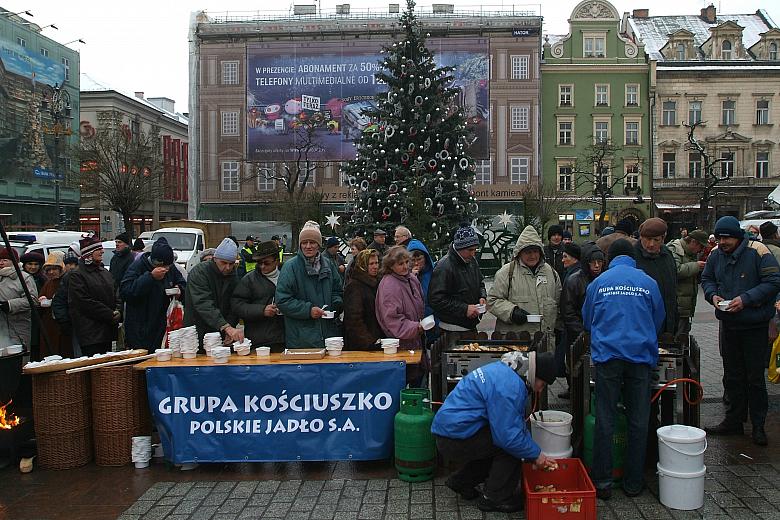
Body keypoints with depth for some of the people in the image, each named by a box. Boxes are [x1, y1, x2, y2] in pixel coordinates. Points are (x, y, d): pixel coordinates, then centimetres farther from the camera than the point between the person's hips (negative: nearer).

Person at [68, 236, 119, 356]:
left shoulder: (105, 272, 18)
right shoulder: (77, 276, -6)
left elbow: (115, 296, 19)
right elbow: (86, 303, -13)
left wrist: (117, 313, -1)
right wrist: (111, 315, -14)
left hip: (107, 331, 7)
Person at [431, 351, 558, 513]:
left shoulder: (506, 371, 9)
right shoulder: (508, 387, -23)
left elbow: (517, 422, 17)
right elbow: (508, 435, -24)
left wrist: (534, 451, 11)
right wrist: (536, 454, -9)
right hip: (455, 438, -10)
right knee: (510, 446, -12)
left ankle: (460, 481, 25)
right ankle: (496, 498, 3)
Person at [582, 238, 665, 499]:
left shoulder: (598, 283, 4)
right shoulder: (649, 283, 5)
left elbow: (587, 322, 16)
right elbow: (658, 322, 16)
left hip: (607, 355, -1)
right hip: (641, 357, 1)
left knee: (604, 421, 4)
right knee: (638, 421, 9)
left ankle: (602, 482, 8)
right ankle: (633, 482, 17)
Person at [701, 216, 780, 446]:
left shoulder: (758, 252, -14)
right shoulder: (715, 254, 2)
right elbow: (706, 279, 14)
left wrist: (746, 299, -23)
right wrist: (712, 295, -6)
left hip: (755, 325, -5)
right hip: (728, 324, 5)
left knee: (755, 377, 2)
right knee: (732, 376, 14)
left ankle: (758, 425, 15)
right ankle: (734, 421, 25)